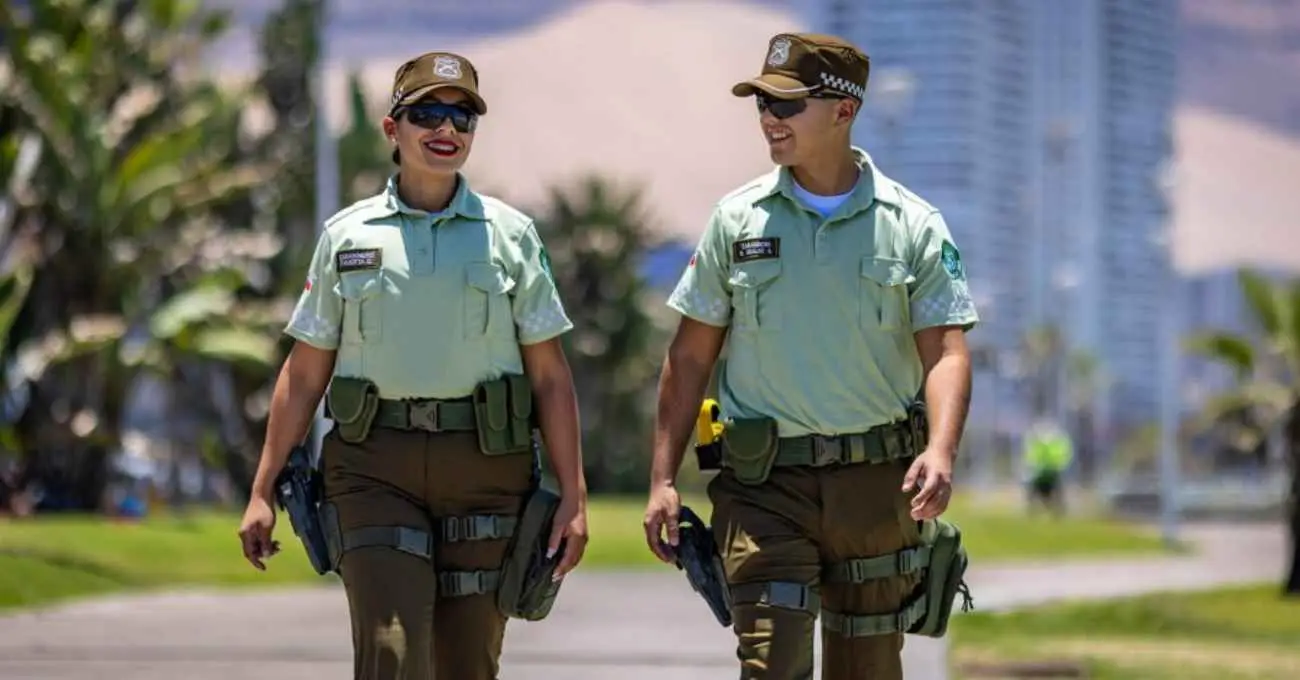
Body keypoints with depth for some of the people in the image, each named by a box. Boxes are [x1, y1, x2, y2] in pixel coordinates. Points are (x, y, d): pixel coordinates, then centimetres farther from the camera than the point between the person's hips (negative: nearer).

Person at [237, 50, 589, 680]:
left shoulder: (510, 235, 7)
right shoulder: (347, 236, 8)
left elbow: (550, 375, 5)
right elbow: (304, 374, 10)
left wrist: (573, 496, -2)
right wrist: (262, 492, 6)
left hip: (483, 464, 1)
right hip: (375, 464, -1)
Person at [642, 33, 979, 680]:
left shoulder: (913, 225, 1)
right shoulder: (737, 220, 4)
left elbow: (945, 351, -5)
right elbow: (690, 355, 8)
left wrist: (941, 450, -24)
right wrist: (663, 478, 1)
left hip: (877, 481, 0)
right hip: (766, 483, 0)